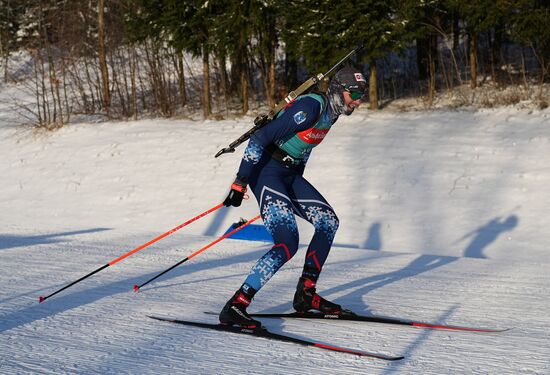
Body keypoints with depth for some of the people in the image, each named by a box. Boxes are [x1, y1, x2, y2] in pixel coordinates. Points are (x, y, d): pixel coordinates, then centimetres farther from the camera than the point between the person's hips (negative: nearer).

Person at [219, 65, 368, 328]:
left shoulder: (332, 111, 9)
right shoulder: (310, 107, -20)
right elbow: (260, 138, -23)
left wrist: (298, 187, 29)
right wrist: (241, 181, -25)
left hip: (290, 174, 10)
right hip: (265, 171, -10)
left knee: (328, 222, 9)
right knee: (287, 244, -19)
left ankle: (306, 294, 15)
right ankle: (235, 306, -19)